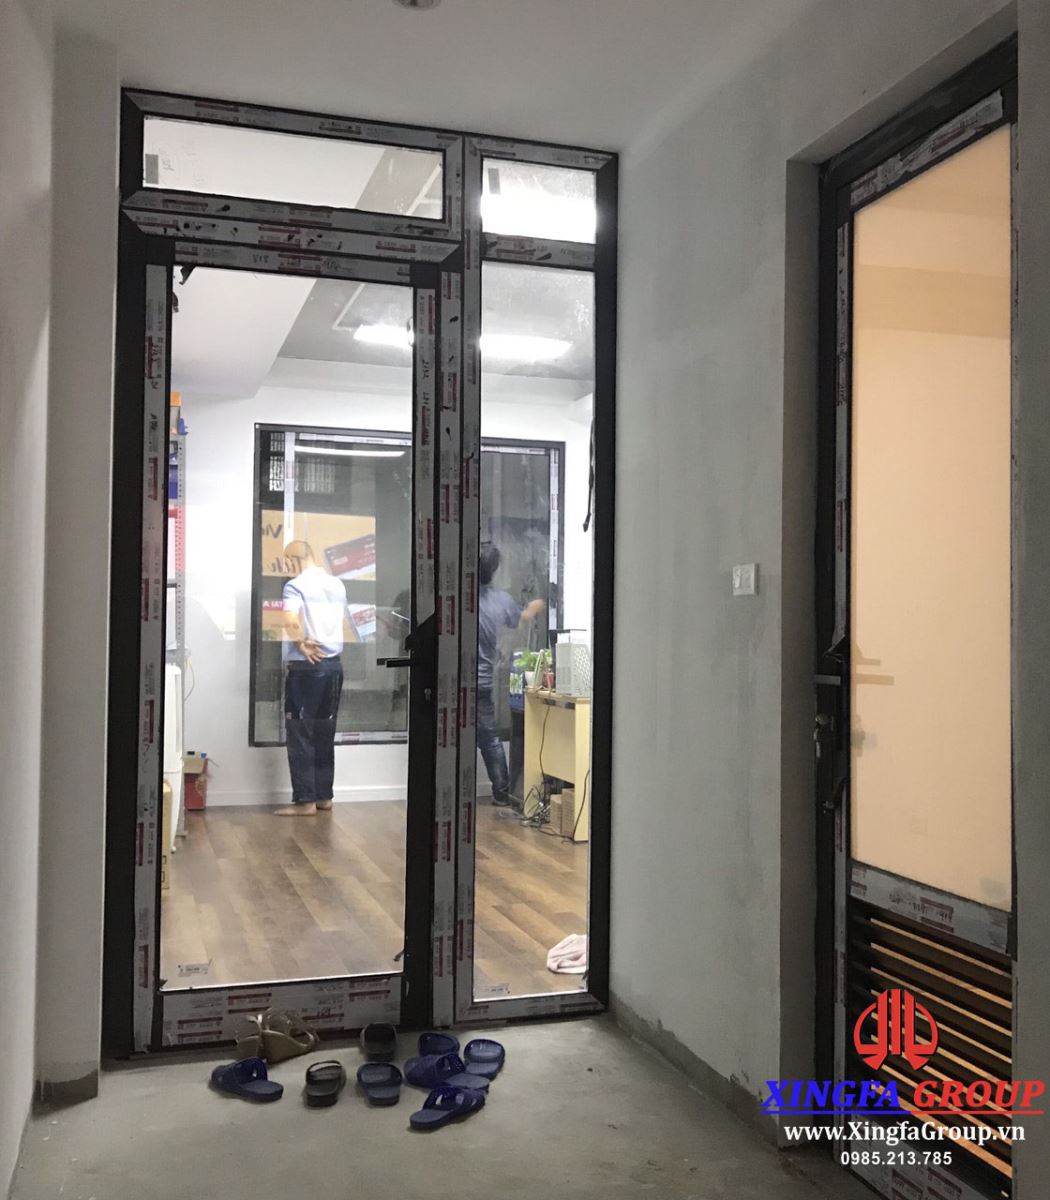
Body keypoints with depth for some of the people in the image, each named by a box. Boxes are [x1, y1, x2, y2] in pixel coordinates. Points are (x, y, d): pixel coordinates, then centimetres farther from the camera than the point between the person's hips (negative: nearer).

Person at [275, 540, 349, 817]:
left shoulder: (296, 585, -11)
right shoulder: (338, 585, 10)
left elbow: (291, 621, -27)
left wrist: (302, 645, -14)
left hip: (306, 667, -7)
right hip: (334, 664, 7)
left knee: (300, 735, 0)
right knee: (324, 734, 13)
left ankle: (304, 801, 0)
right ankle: (324, 796, 17)